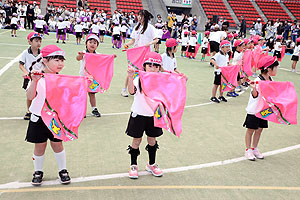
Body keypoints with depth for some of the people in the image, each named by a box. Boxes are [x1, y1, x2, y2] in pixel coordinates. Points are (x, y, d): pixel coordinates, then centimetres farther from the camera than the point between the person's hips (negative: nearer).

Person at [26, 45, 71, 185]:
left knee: (57, 144, 11)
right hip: (39, 118, -2)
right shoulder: (38, 78, -13)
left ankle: (63, 170, 28)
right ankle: (38, 171, 29)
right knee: (40, 146, 10)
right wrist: (34, 81, -38)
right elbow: (30, 97, -23)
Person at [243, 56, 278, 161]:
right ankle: (248, 150, 16)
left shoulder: (271, 81, 4)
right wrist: (254, 89, -44)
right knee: (251, 130, 5)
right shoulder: (258, 81, -21)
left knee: (259, 129, 14)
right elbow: (255, 95, -26)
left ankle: (254, 148, 28)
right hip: (254, 110, -7)